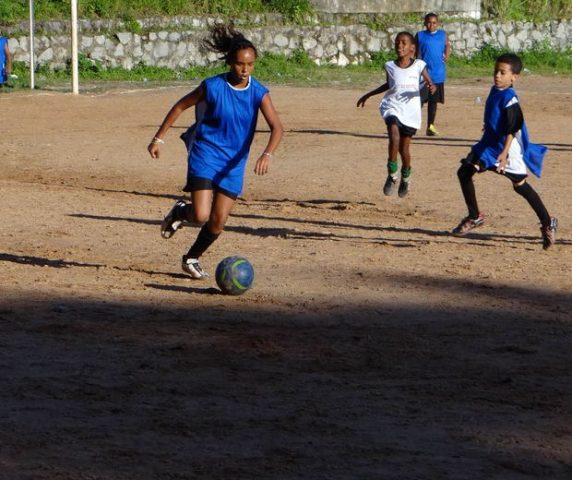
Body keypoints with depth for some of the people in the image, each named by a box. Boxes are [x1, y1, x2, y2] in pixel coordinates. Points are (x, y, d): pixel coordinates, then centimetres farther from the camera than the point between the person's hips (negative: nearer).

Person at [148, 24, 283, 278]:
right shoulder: (213, 86, -12)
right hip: (205, 155, -3)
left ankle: (192, 258, 29)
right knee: (201, 216, -18)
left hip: (234, 163, 3)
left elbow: (276, 127, -17)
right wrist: (158, 138, 1)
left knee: (218, 222, 4)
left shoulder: (258, 92, -8)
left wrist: (267, 155, -35)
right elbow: (180, 106, 1)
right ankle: (181, 211, 18)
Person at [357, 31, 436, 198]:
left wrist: (431, 87, -23)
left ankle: (406, 178, 32)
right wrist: (368, 95, 26)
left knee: (404, 149, 5)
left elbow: (429, 82, 2)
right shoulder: (390, 66, 3)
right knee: (394, 139, -24)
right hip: (393, 108, 1)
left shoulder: (418, 66, -4)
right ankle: (392, 176, -9)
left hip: (411, 111, -1)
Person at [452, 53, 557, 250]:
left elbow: (512, 129, -26)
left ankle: (548, 224, 9)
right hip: (490, 144, 9)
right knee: (465, 172, 7)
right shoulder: (495, 91, 5)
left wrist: (504, 153, -33)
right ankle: (474, 217, 19)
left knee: (520, 185, -4)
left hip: (508, 147, -9)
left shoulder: (509, 99, -21)